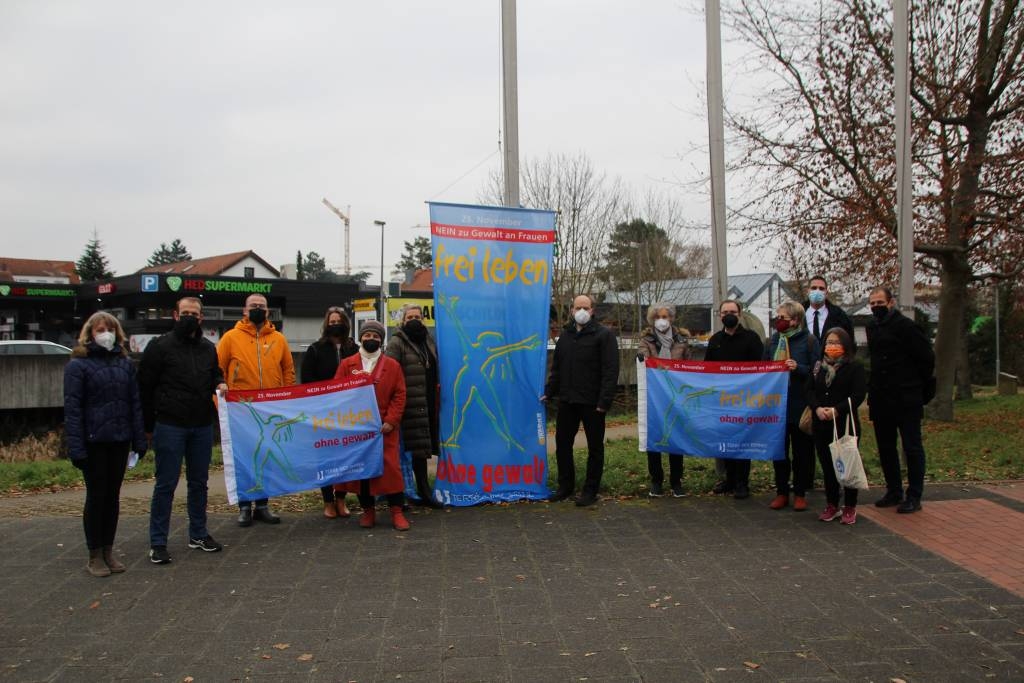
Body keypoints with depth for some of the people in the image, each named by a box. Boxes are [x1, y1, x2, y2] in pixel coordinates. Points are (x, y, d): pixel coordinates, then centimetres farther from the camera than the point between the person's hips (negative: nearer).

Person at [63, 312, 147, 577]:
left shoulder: (125, 363, 9)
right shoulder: (78, 365, -4)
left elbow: (135, 403, 8)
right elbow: (72, 408, -9)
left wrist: (139, 440, 3)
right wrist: (76, 447, -15)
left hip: (120, 441, 4)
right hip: (93, 442, -4)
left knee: (113, 496, 10)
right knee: (96, 496, 4)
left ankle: (108, 551, 21)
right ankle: (95, 556, 15)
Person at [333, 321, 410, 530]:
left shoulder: (392, 365, 5)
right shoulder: (347, 364, 8)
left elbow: (399, 395, 1)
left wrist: (391, 420, -9)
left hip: (384, 427, -1)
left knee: (390, 467, -5)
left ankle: (397, 511, 1)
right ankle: (368, 510, 15)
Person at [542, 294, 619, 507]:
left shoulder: (603, 335, -7)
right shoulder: (565, 335, 13)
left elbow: (611, 370, -13)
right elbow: (556, 368, 20)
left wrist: (604, 400, -19)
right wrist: (549, 392, 11)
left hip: (592, 402, -6)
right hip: (567, 401, 6)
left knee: (595, 447, 5)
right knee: (562, 444, 11)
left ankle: (590, 490, 14)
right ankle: (566, 486, 25)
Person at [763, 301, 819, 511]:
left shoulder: (809, 341, -5)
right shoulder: (773, 341, 9)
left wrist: (798, 368, -21)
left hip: (800, 405, -4)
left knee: (801, 450, 6)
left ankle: (800, 493, 16)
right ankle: (781, 492, 18)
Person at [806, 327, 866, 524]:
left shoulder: (855, 367, -3)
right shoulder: (818, 367, 12)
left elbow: (858, 394, -11)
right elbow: (809, 390, 5)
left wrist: (837, 410, -20)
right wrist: (817, 408, -13)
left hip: (846, 424, -4)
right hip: (821, 425, 4)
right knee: (827, 465, 9)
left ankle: (850, 508, 12)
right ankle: (832, 505, 20)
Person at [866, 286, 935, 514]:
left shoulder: (906, 326, -11)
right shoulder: (872, 328, 12)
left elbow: (927, 358, -9)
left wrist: (920, 386, -1)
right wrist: (873, 391, 16)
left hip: (906, 399, -8)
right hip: (881, 399, 8)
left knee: (912, 448, 0)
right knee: (885, 448, 12)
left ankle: (914, 497, 6)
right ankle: (893, 492, 23)